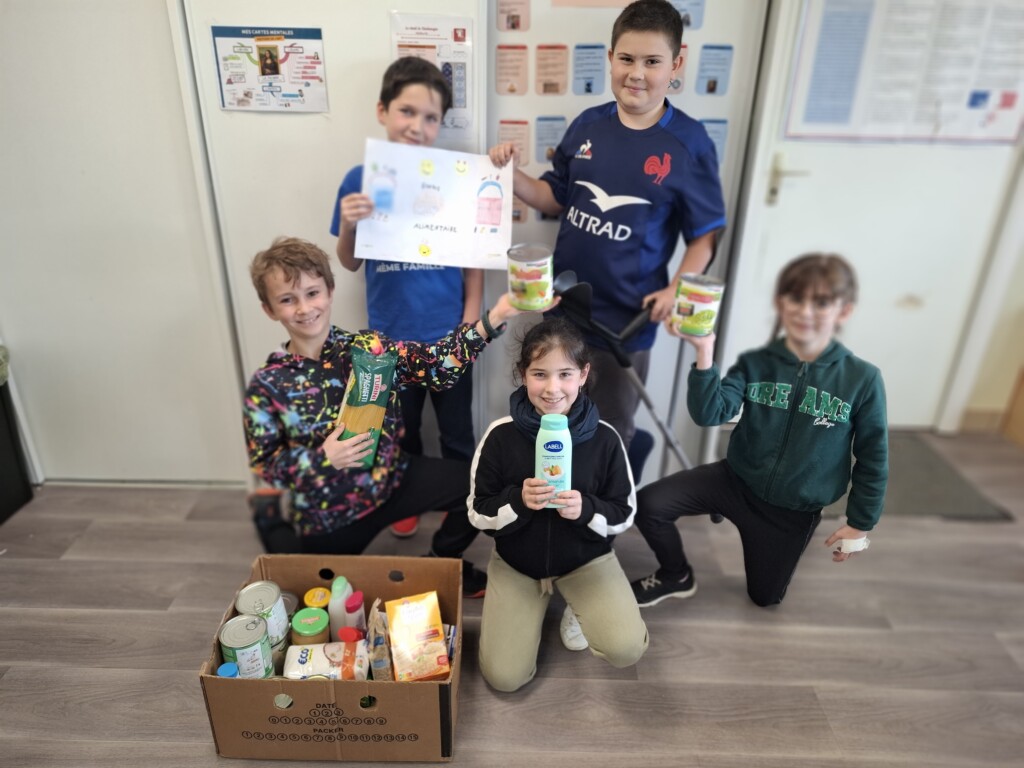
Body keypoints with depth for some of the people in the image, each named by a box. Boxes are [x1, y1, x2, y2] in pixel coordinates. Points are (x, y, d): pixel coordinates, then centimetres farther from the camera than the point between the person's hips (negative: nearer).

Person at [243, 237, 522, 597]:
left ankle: (444, 562, 19)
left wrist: (494, 317, -33)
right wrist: (322, 458, -27)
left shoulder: (368, 346, -11)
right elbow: (263, 464, -9)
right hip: (326, 516, -1)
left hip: (393, 479, 1)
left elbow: (436, 364, -21)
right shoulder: (266, 386, -14)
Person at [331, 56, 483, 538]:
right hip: (390, 336, 1)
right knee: (401, 432, 21)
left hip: (447, 335, -1)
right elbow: (350, 263, 2)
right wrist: (347, 227, -19)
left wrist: (470, 325, -8)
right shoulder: (360, 179, -6)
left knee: (457, 434, 15)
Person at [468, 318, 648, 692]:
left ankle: (578, 609, 14)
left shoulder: (604, 438, -17)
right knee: (504, 677, -4)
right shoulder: (501, 435, -18)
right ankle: (538, 601, 24)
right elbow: (478, 513, -10)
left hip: (586, 558, 0)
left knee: (627, 649, -20)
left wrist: (586, 508, -28)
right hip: (515, 561, 1)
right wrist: (517, 500, -30)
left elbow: (624, 514, -7)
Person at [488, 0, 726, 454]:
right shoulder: (587, 125, -1)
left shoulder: (689, 143, -11)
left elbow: (705, 233, -6)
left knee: (611, 434, 17)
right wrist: (512, 175, -9)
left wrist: (678, 289, -22)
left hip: (628, 318, -3)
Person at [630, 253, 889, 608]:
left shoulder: (862, 379, -15)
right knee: (650, 504, -19)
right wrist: (705, 353, -37)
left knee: (764, 596, 17)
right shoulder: (755, 364, -12)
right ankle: (676, 577, 12)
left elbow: (872, 456, -5)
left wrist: (860, 523, 1)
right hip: (736, 481, 1)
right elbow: (709, 414, -25)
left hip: (794, 510, 0)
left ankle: (798, 534, 48)